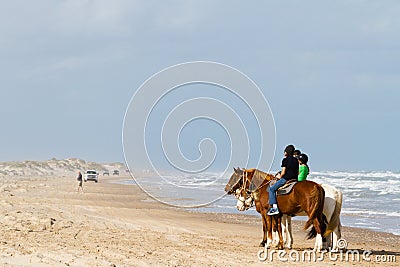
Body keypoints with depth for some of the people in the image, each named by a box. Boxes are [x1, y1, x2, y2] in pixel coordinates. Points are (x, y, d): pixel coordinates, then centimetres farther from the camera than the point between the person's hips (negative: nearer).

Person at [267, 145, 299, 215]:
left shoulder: (285, 160, -7)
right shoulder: (296, 160, 14)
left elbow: (283, 172, -11)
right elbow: (298, 172, 15)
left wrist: (280, 178, 6)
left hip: (286, 179, -8)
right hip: (295, 179, 8)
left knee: (271, 189, -5)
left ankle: (274, 207, -18)